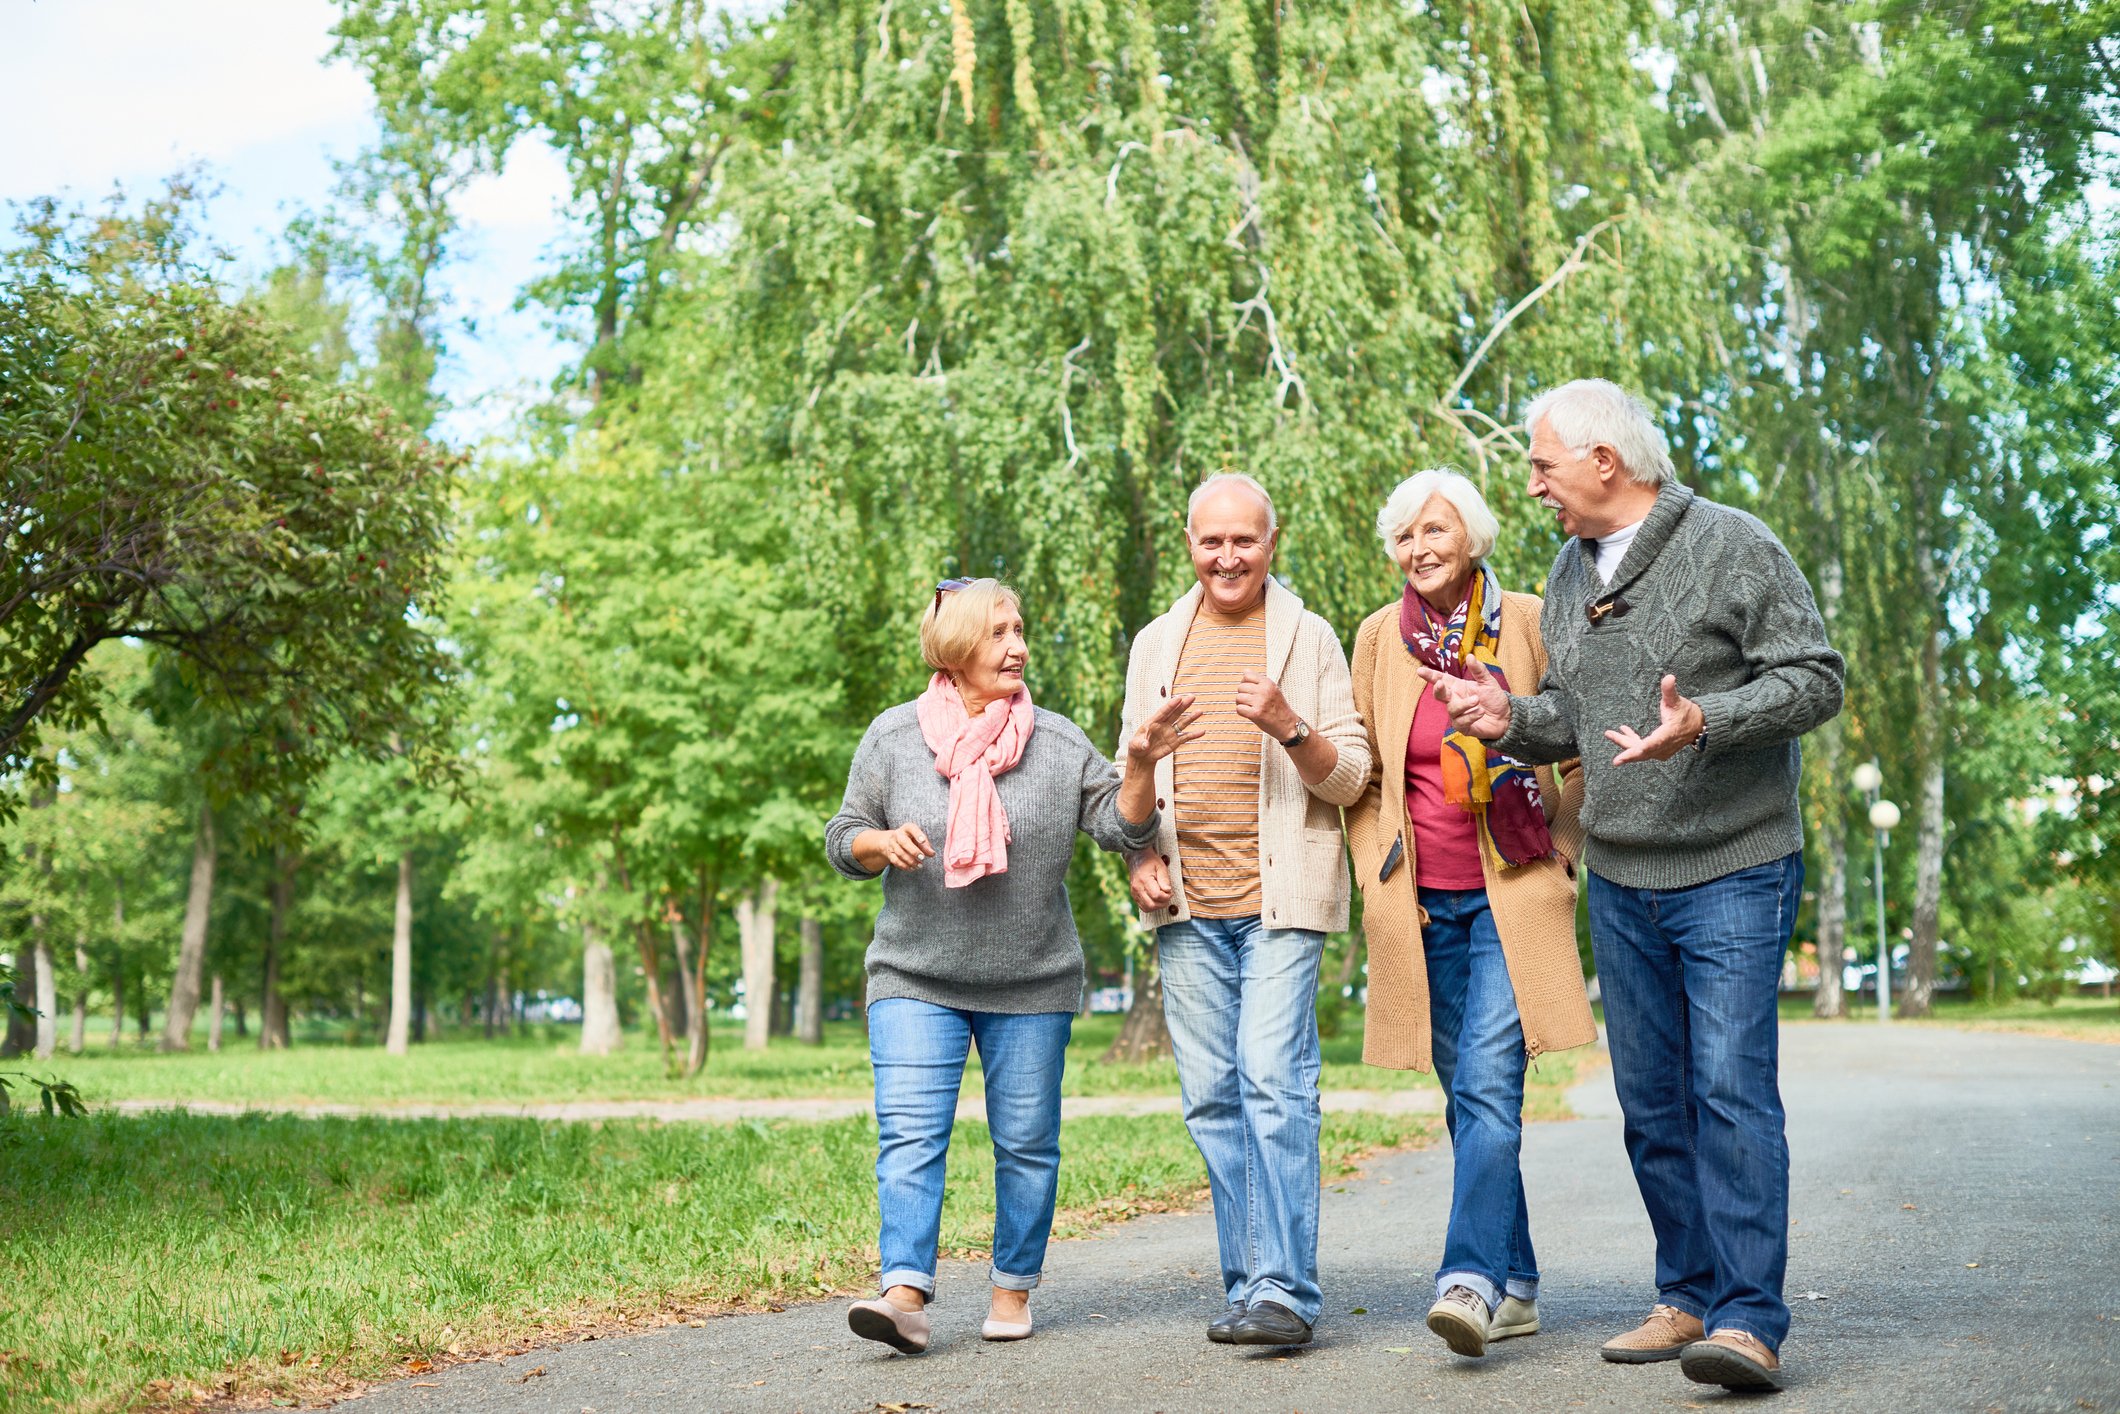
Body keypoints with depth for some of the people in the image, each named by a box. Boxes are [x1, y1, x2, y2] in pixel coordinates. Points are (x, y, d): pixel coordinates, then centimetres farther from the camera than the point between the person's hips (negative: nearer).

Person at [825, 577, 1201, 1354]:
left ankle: (1014, 1289, 22)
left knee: (1026, 1143, 7)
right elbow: (843, 840, 8)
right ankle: (906, 1294, -14)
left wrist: (1141, 764, -19)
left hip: (1032, 985, 1)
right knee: (909, 1135, -12)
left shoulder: (1057, 741, 2)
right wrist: (882, 842, -14)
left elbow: (1123, 825, -2)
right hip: (915, 978, -1)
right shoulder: (892, 736, 2)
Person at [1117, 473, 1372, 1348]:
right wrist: (1141, 857, 3)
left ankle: (1284, 1291, -11)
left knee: (1274, 1083, -14)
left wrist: (1290, 727, -17)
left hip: (1280, 896, -4)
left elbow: (1350, 778, 1)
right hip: (1187, 906, 4)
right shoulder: (1157, 644, 16)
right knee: (1212, 1097, 5)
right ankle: (1248, 1284, 14)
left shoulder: (1309, 638, 5)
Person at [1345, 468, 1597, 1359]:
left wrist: (1560, 852, 2)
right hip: (1422, 904, 3)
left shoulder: (1528, 623, 0)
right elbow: (1361, 774, 13)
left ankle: (1471, 1278, -19)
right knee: (1465, 1097, 7)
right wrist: (1378, 879, 5)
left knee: (1488, 1084, -16)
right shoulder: (1380, 637, 7)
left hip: (1510, 896, -3)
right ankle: (1517, 1286, 17)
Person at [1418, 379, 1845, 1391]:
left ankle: (1750, 1320, -9)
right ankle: (1690, 1296, 21)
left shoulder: (1732, 547, -8)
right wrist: (1512, 719, 0)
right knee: (1652, 1102, 10)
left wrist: (1706, 722, -25)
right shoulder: (1571, 570, 13)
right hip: (1619, 881, 7)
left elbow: (1814, 678, -10)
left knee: (1731, 1089, -13)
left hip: (1733, 872, -6)